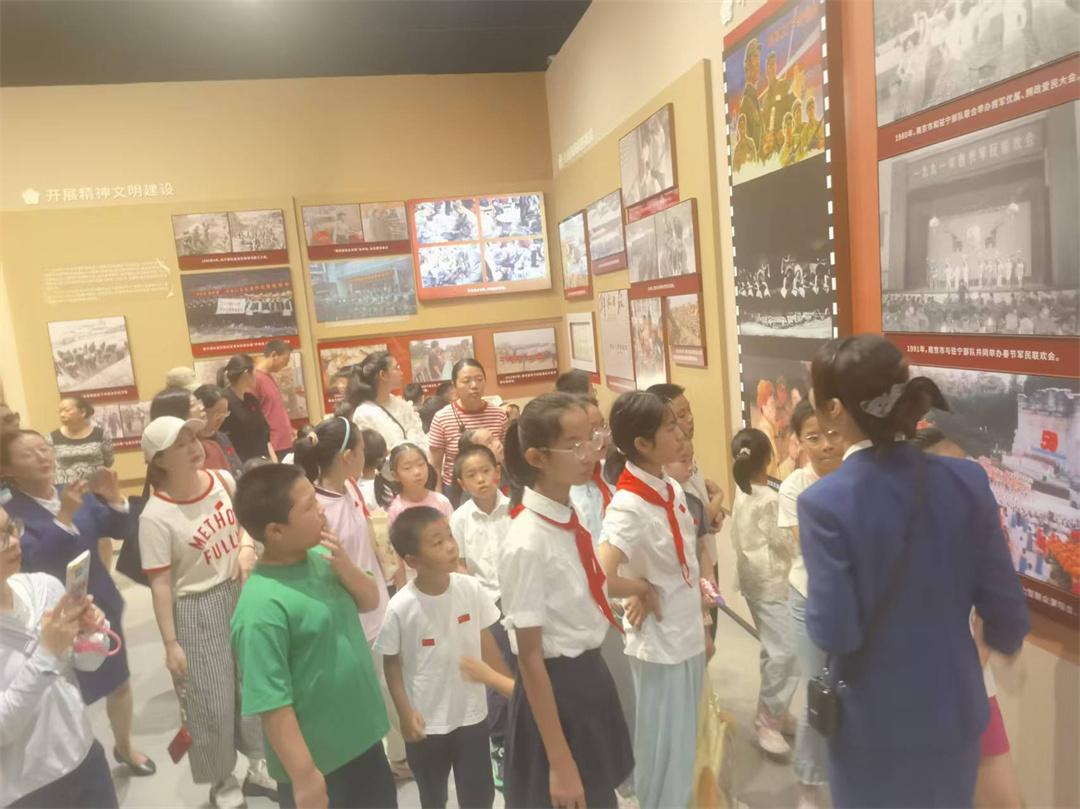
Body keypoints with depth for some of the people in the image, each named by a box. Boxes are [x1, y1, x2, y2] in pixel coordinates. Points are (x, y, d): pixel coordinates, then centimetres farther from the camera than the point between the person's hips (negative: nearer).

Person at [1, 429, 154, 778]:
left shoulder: (77, 493, -1)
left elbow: (120, 530, -2)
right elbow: (34, 562, -28)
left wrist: (115, 499, -20)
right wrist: (64, 517, -38)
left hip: (101, 606, 5)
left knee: (119, 682, 19)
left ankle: (124, 746, 42)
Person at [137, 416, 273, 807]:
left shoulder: (222, 480, -6)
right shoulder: (155, 516, -19)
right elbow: (160, 584, -15)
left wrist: (247, 546, -9)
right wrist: (171, 643, -11)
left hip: (242, 593, 5)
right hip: (197, 611, -5)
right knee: (212, 702, 7)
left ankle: (260, 764, 41)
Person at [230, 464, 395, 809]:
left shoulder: (319, 557, -6)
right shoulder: (263, 607, -28)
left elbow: (370, 601, 5)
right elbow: (272, 704, -25)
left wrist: (344, 565, -14)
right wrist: (304, 776, -19)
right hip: (317, 762, -7)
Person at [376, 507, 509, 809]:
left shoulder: (472, 589, -14)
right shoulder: (401, 607, -22)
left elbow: (486, 642, 0)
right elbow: (391, 663, -8)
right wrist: (405, 713, -11)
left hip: (472, 714, 2)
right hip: (427, 722, -1)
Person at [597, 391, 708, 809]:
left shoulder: (674, 490, 2)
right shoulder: (628, 505, -24)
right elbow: (603, 579, -35)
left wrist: (702, 627, 15)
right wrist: (644, 590, -18)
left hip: (688, 637, 7)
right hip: (659, 644, -7)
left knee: (686, 744, 22)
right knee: (665, 750, 10)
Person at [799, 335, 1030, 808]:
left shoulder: (825, 502, -24)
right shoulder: (967, 481, -11)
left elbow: (833, 633, -23)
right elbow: (1007, 609, -4)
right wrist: (1004, 642, 18)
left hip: (873, 722, -4)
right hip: (954, 711, 4)